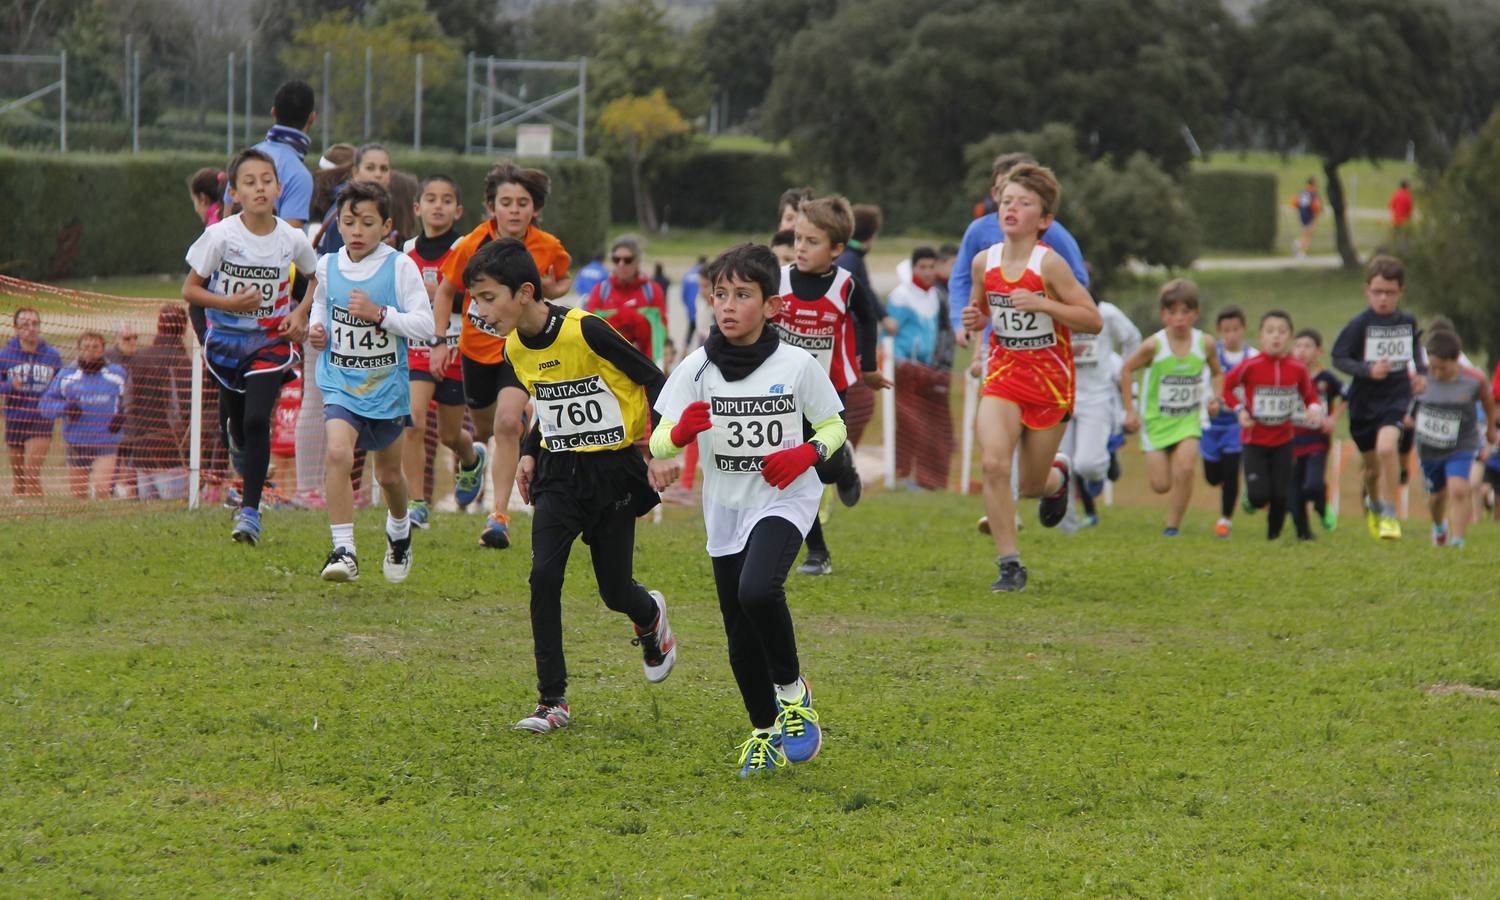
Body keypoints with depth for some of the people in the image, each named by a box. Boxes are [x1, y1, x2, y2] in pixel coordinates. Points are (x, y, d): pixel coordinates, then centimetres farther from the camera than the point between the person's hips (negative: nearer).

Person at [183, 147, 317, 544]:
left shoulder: (293, 239, -9)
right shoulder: (220, 236, -14)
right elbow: (189, 289, -7)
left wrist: (300, 314, -3)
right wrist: (228, 303, -23)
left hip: (271, 342, -1)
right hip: (225, 340, 1)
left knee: (256, 421, -17)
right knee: (237, 425, 12)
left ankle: (250, 510, -11)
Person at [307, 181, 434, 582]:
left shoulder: (400, 266, -9)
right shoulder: (328, 266, 1)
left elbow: (426, 326, -14)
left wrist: (379, 314, -26)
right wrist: (317, 329, 2)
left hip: (387, 387, -1)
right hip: (340, 383, 1)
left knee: (389, 473, 16)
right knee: (338, 452, -26)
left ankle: (399, 530, 49)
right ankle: (343, 550, -24)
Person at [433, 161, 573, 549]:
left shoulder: (548, 248, -13)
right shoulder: (472, 246, -15)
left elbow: (564, 281, 8)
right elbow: (446, 291, 0)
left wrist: (552, 290, -16)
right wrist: (439, 342, -6)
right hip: (477, 346, 2)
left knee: (507, 423, -23)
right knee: (484, 427, 21)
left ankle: (500, 516, -20)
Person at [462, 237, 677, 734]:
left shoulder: (585, 331, -21)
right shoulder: (515, 348, 1)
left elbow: (654, 381, -13)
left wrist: (662, 452, -19)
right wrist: (530, 453, 7)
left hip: (613, 470, -5)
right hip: (559, 473, 5)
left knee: (615, 591, 3)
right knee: (544, 577, -13)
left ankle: (650, 616, 42)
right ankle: (552, 700, -9)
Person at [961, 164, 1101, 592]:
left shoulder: (1048, 264, -15)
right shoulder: (984, 262, -2)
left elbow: (1094, 320, -15)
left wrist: (1041, 303, -26)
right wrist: (973, 320, -7)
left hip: (1049, 380, -3)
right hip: (1003, 375, 3)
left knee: (1030, 484, 7)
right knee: (994, 463, -20)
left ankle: (1058, 476, 46)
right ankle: (1009, 564, -11)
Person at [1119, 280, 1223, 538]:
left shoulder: (1205, 343, -8)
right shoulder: (1154, 345, -15)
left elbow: (1217, 373, 12)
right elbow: (1126, 369, -1)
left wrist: (1215, 397, -7)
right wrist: (1130, 410, -3)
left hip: (1188, 419, 1)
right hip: (1156, 419, -1)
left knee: (1185, 469, -22)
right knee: (1160, 485, -1)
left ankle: (1173, 526, -8)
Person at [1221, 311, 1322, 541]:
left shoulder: (1297, 368, -7)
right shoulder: (1251, 366, -13)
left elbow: (1310, 395, 7)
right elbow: (1227, 386, 1)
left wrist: (1315, 408, -15)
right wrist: (1239, 410, -12)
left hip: (1283, 440, 2)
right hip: (1254, 439, -2)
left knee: (1281, 494, -1)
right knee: (1258, 495, -10)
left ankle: (1274, 534, 22)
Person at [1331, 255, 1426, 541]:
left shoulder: (1408, 321, 0)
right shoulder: (1359, 324, -10)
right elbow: (1338, 359, -11)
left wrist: (1421, 373, 4)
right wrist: (1368, 370, -24)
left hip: (1396, 397, 0)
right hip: (1364, 401, 0)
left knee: (1386, 447, -26)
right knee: (1371, 467, 12)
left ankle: (1389, 515, -15)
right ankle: (1373, 504, 45)